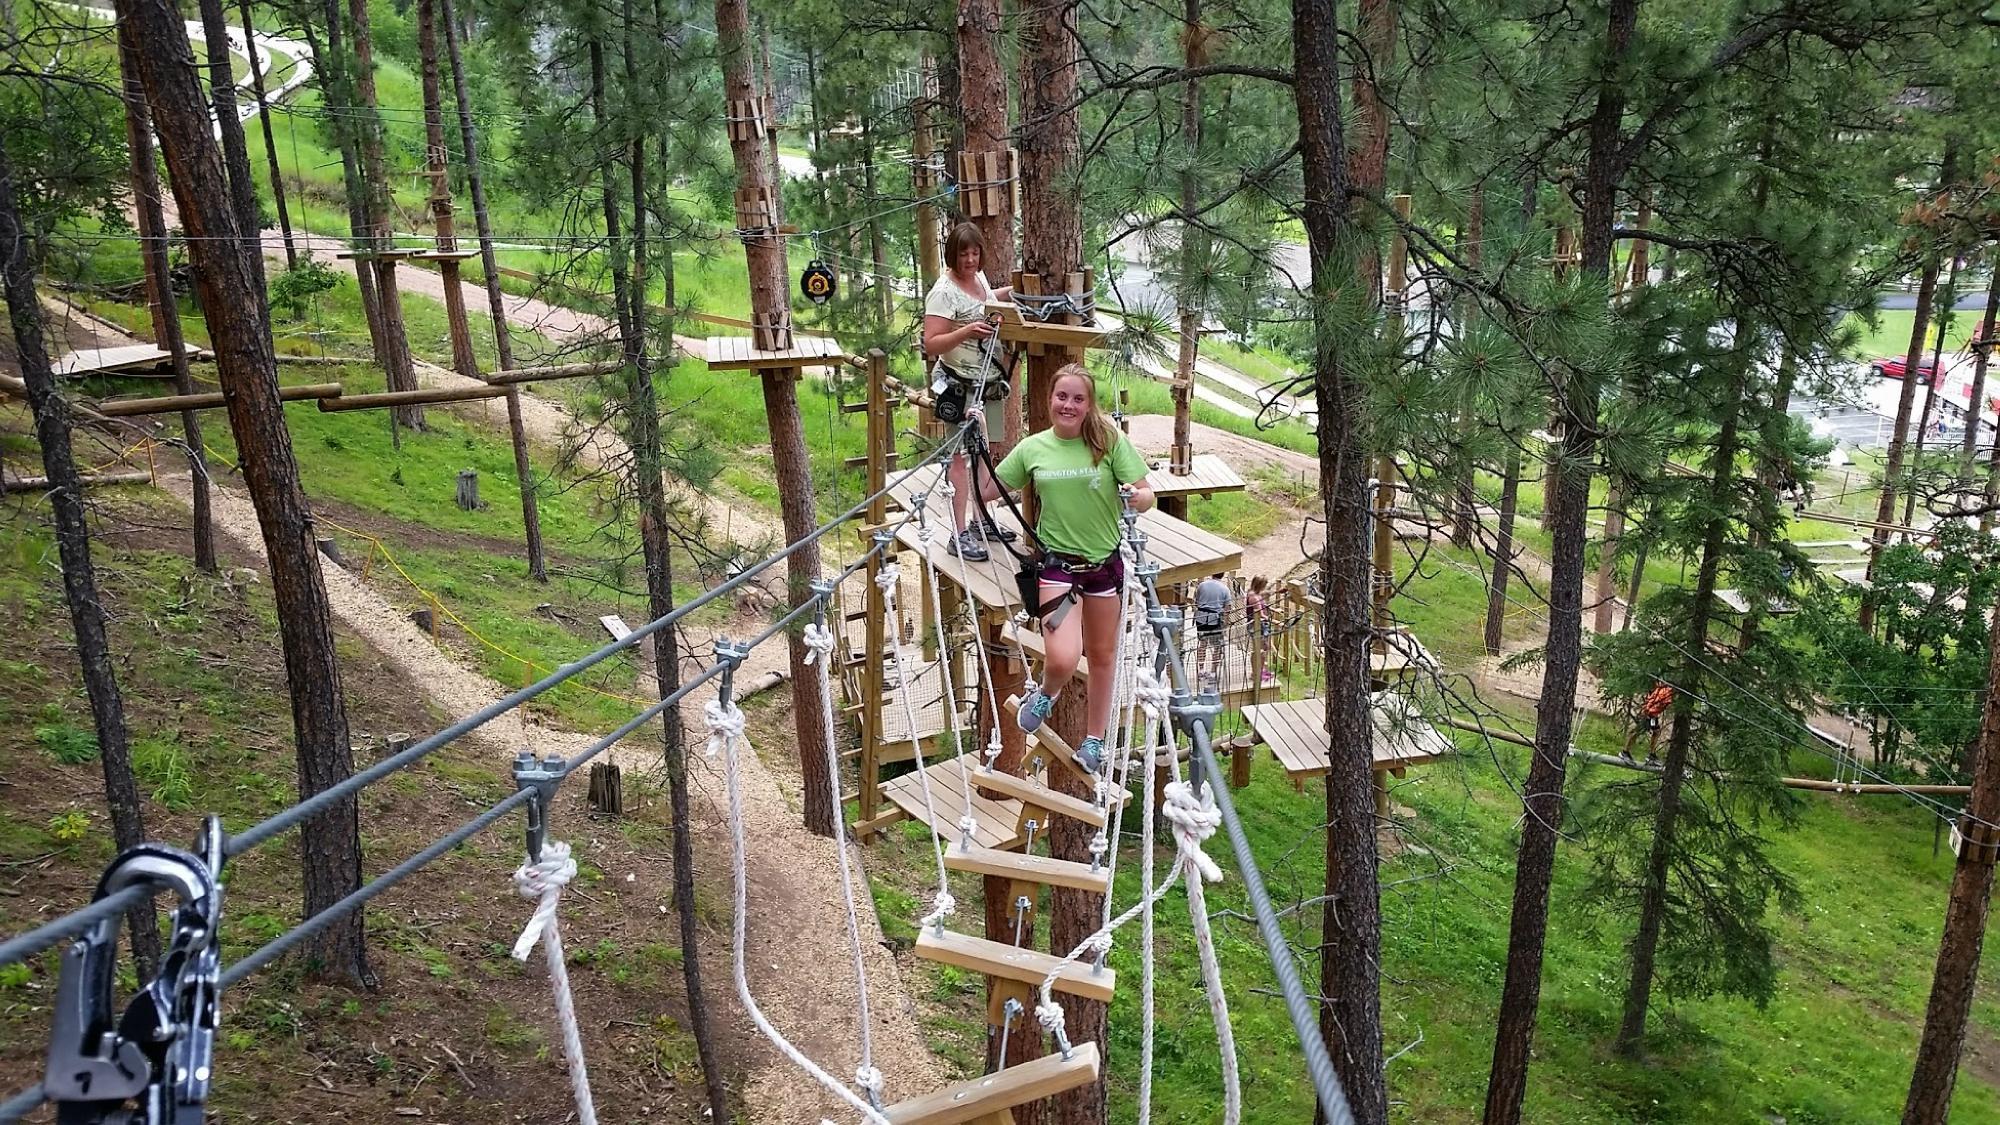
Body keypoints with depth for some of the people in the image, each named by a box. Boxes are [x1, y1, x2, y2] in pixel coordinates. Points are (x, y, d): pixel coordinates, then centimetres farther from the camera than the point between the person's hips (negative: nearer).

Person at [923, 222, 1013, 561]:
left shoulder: (978, 276, 8)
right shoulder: (944, 291, -18)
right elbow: (931, 346, -24)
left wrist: (1011, 291, 26)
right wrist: (966, 332, -35)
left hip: (988, 381, 9)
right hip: (959, 386, -8)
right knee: (960, 455, -9)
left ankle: (982, 519, 27)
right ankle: (959, 534, -8)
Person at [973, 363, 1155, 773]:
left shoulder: (1110, 441, -7)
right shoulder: (1032, 448, -1)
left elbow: (1147, 496, -7)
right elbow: (986, 491, 5)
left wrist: (1136, 496, -30)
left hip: (1105, 562, 1)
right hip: (1058, 563, -1)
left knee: (1102, 655, 15)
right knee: (1062, 660, -16)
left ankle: (1094, 739, 35)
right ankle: (1046, 694, 21)